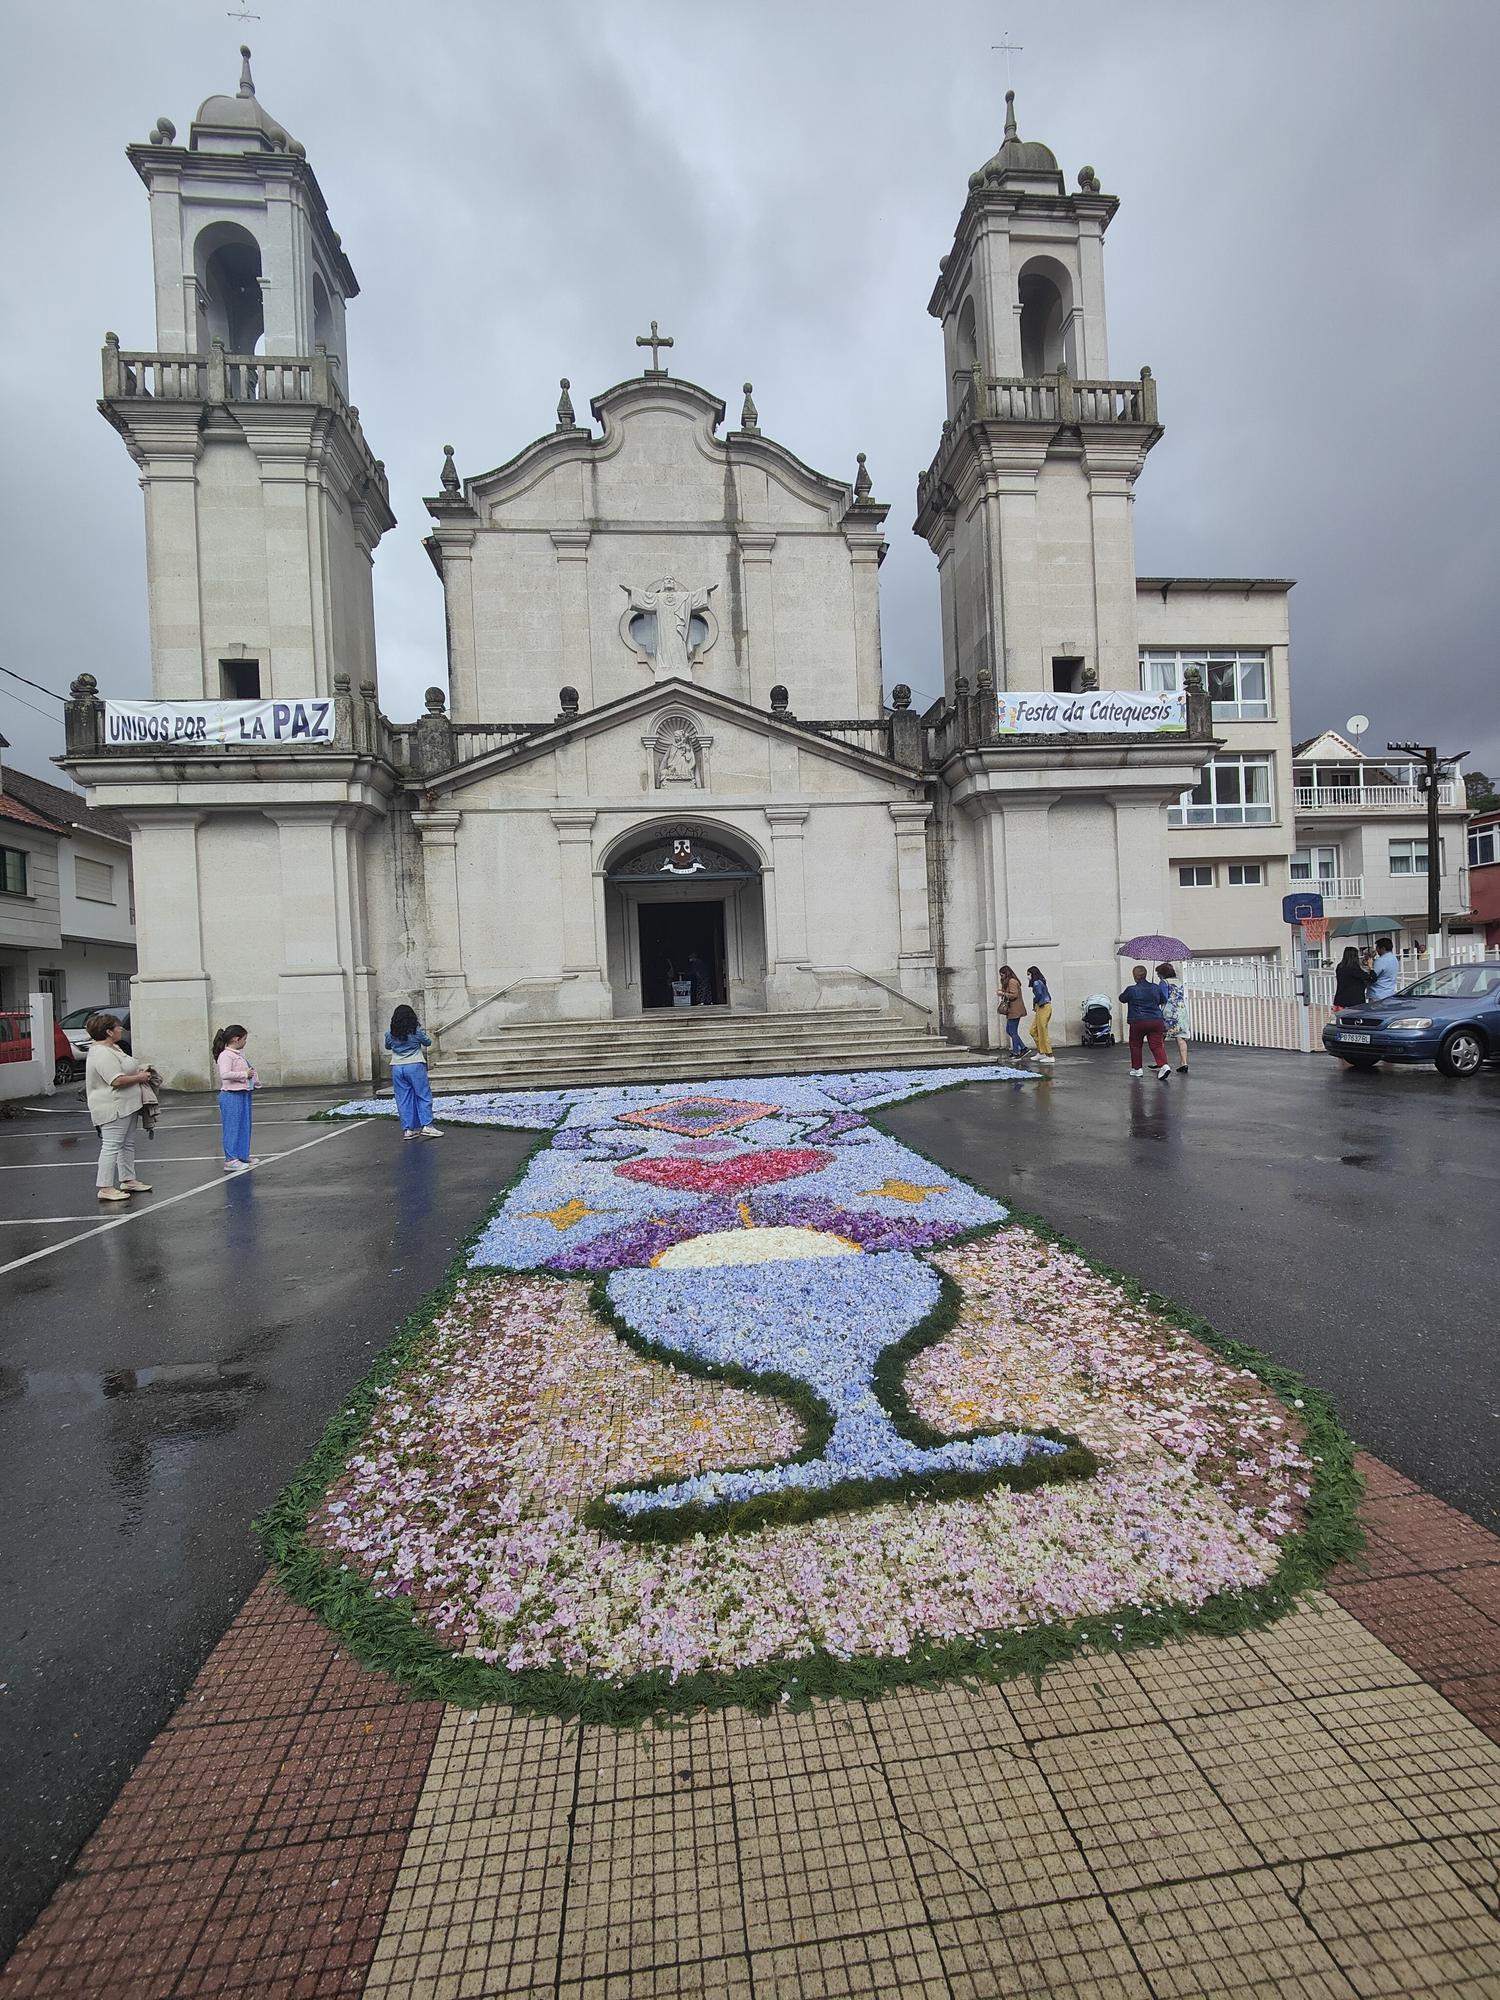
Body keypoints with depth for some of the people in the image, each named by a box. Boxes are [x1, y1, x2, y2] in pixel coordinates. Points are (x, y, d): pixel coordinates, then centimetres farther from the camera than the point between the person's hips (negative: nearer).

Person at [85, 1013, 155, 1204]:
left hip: (126, 1106, 11)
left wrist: (140, 1071, 9)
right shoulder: (102, 1054, -20)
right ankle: (105, 1188, -5)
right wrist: (139, 1077, -14)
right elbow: (117, 1080, -26)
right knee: (112, 1146, -8)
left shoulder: (113, 1048, 14)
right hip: (113, 1109, -11)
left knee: (128, 1145, 17)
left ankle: (128, 1180, 26)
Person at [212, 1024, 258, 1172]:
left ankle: (242, 1156, 27)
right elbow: (225, 1074, -27)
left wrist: (253, 1079, 15)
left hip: (242, 1094, 10)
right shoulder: (226, 1055, -15)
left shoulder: (237, 1054, 14)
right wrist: (245, 1074, -23)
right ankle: (230, 1160, 4)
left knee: (244, 1126, 16)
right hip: (231, 1096, -10)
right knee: (232, 1127, -3)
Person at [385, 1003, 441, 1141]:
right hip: (415, 1066, -3)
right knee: (424, 1096, 3)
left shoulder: (389, 1033, 1)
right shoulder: (417, 1031, -8)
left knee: (403, 1099, 7)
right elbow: (428, 1042, 8)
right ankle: (426, 1125, -4)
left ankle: (408, 1129, 8)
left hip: (397, 1068, 3)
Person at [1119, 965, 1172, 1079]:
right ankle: (1164, 1065, -19)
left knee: (1135, 1045, 13)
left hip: (1138, 1022, -3)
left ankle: (1137, 1069, 18)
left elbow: (1122, 998, 9)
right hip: (1156, 1021, 3)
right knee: (1157, 1045, 2)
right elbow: (1163, 1000, 20)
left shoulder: (1131, 990, -10)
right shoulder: (1156, 987, 5)